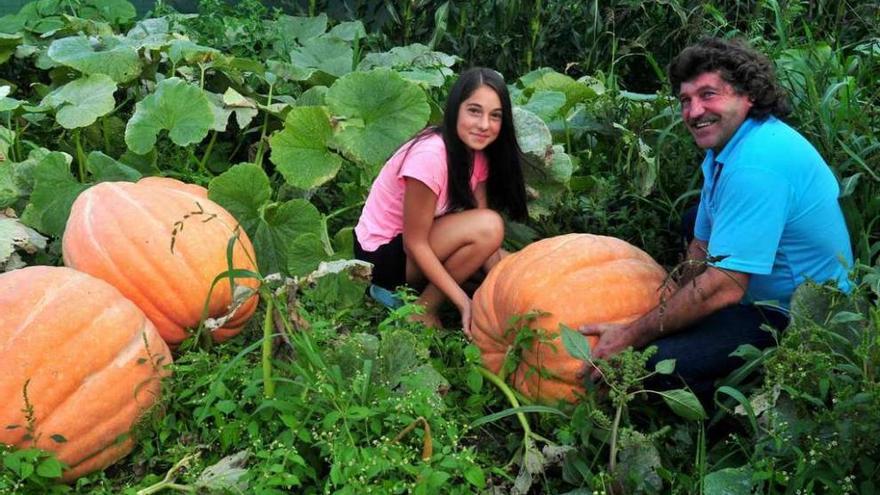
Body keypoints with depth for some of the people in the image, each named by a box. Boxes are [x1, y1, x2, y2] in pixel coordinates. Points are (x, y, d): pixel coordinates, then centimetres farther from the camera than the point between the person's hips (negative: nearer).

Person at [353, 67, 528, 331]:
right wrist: (464, 302, -28)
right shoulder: (430, 156, -27)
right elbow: (415, 244, -24)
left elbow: (481, 237, -6)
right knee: (489, 225, -26)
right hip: (382, 253, -9)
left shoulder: (478, 154, -3)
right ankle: (423, 309, -11)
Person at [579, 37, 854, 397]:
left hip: (793, 317, -11)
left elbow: (723, 287, -31)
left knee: (659, 364, -26)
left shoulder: (756, 165, -29)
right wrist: (672, 313, 3)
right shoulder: (726, 144, 5)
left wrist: (630, 337, -24)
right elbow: (703, 246, 12)